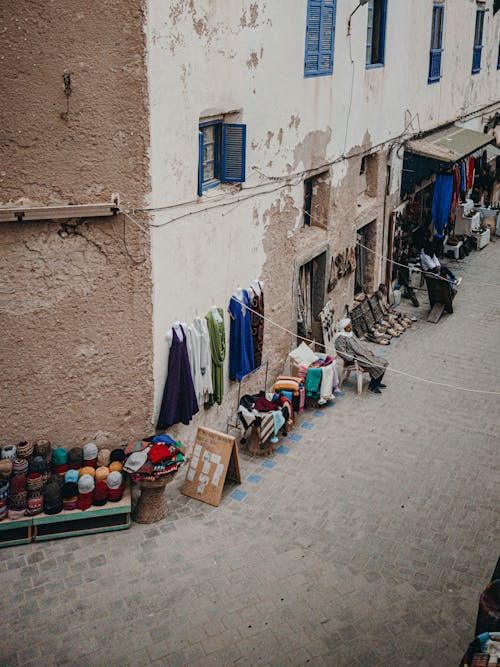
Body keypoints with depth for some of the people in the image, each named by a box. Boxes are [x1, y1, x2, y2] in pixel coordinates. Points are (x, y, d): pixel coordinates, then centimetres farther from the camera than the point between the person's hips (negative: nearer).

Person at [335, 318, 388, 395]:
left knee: (382, 363, 1)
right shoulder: (340, 339, -17)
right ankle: (371, 387, -7)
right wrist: (354, 358, -21)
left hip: (362, 354, 10)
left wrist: (367, 351, 10)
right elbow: (342, 353, -22)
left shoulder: (350, 333, 11)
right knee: (376, 367, -21)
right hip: (356, 358, -10)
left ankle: (377, 383, 16)